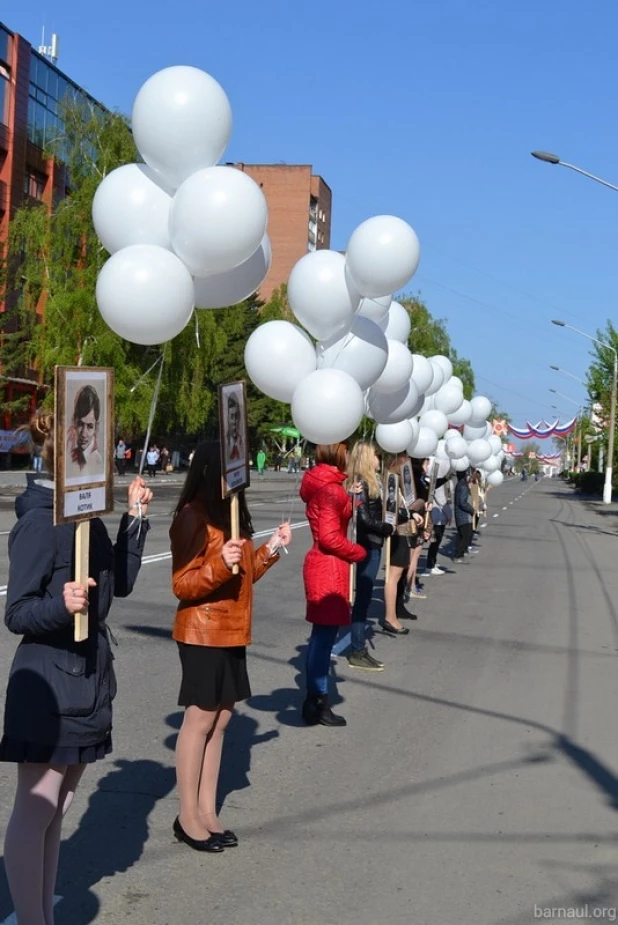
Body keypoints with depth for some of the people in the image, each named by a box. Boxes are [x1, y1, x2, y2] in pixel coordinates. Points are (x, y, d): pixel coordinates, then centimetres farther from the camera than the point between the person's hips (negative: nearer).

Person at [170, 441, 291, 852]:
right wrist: (220, 564, -31)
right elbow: (182, 585, -17)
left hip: (232, 633, 8)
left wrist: (271, 549, 6)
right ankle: (188, 817, 8)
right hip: (203, 634, -8)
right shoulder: (194, 516, -14)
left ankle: (208, 811, 19)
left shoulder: (232, 512, 12)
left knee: (220, 720, 10)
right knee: (200, 721, -2)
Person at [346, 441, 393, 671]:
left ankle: (360, 648, 18)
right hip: (367, 547, -9)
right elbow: (365, 519, -20)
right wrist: (390, 529, -10)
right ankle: (356, 652, 1)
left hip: (372, 546, 9)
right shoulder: (361, 483, -15)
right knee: (362, 597, -4)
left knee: (364, 597, 12)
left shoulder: (369, 482, 13)